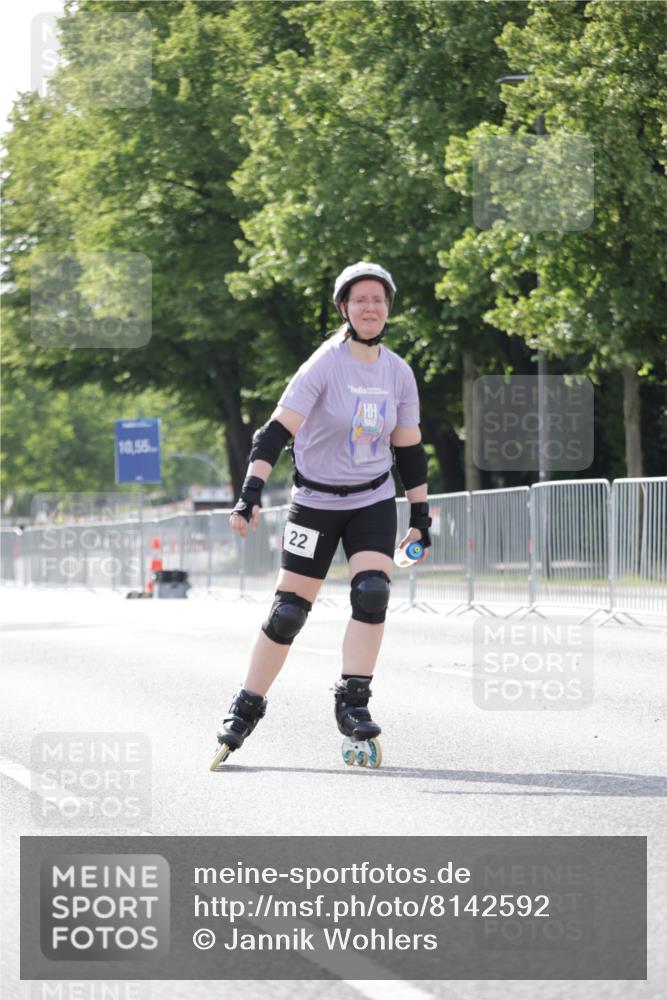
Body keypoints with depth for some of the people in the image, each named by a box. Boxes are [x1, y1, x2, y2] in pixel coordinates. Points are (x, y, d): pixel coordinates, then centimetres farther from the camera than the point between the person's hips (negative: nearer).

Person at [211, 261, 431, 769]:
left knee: (372, 593, -18)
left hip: (374, 503, 3)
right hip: (316, 502, -3)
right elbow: (277, 429, -22)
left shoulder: (399, 373, 1)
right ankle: (247, 708, 12)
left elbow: (409, 448, 11)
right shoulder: (324, 365, -14)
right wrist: (251, 494, -32)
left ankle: (352, 703, -11)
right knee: (289, 610, -2)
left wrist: (420, 514, 9)